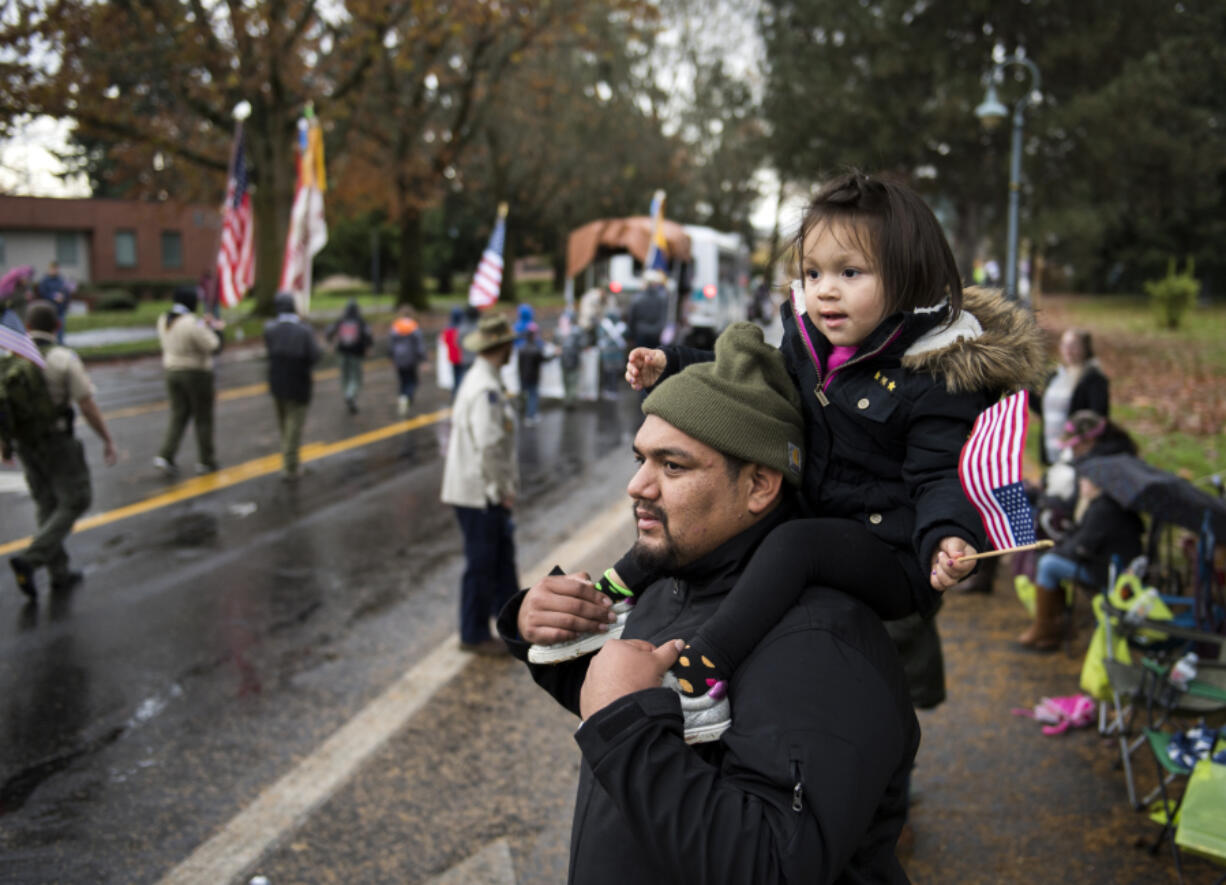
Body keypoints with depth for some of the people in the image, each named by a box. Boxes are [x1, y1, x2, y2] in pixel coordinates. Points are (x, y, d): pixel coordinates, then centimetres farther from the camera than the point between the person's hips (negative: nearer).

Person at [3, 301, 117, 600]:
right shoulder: (64, 359, -15)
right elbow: (88, 406, -15)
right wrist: (108, 440, -4)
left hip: (24, 445, 6)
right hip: (58, 443, -6)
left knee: (48, 507, 15)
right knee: (76, 501, 5)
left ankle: (60, 574, 19)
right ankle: (30, 559, -9)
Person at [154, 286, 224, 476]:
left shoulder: (164, 320, 2)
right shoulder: (192, 324, -23)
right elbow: (213, 346, -19)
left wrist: (207, 327, 12)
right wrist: (211, 328, -2)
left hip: (172, 372, 7)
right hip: (196, 373, -7)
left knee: (178, 417, 13)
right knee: (203, 418, 8)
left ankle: (165, 455, -1)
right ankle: (205, 461, 18)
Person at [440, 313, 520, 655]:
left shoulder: (478, 380, 11)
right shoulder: (485, 389, -23)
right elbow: (488, 447, -27)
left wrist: (504, 488, 17)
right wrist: (502, 491, -17)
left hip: (486, 492, 10)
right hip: (480, 493, -10)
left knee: (502, 554, 19)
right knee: (481, 563, 2)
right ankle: (474, 634, 15)